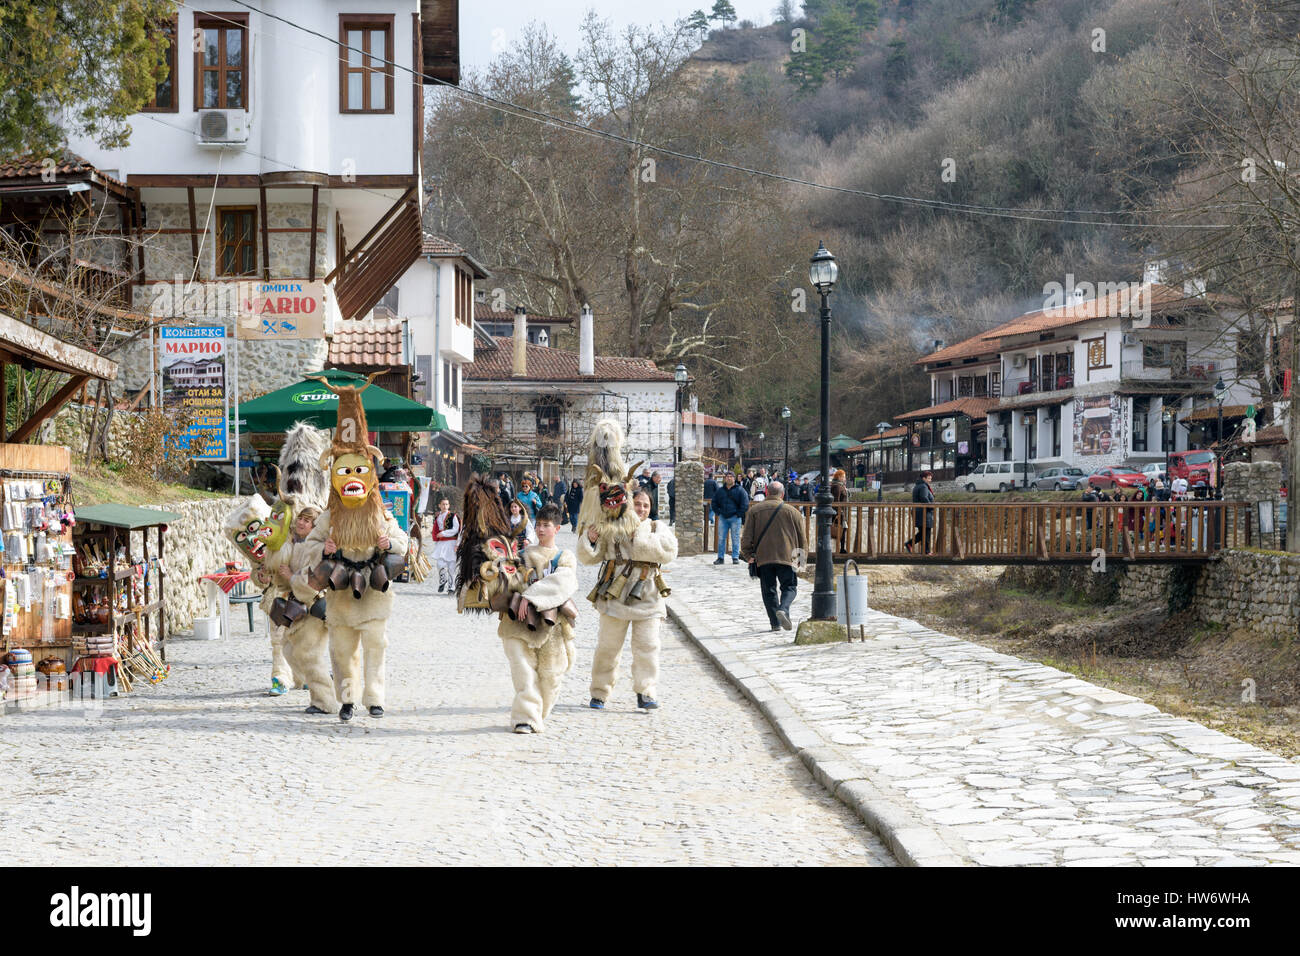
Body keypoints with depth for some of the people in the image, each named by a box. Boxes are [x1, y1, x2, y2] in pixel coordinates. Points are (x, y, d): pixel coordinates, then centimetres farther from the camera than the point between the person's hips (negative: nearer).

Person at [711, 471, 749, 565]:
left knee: (735, 538, -1)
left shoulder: (739, 490, 0)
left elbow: (745, 504, -3)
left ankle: (735, 558, 5)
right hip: (723, 518, 4)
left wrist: (739, 514, -7)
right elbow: (714, 502, 22)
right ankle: (720, 558, 8)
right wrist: (718, 512, 10)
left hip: (735, 518, -3)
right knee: (721, 538, 3)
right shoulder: (720, 490, 12)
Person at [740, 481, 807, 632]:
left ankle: (775, 622, 7)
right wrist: (802, 555, 19)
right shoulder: (791, 512, 4)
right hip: (786, 557, -1)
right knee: (789, 587, 6)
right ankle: (783, 609, -22)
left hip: (763, 558, 1)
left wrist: (747, 555, 11)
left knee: (769, 591, 10)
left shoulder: (755, 510, 5)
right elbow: (802, 537, 8)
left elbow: (747, 536, 1)